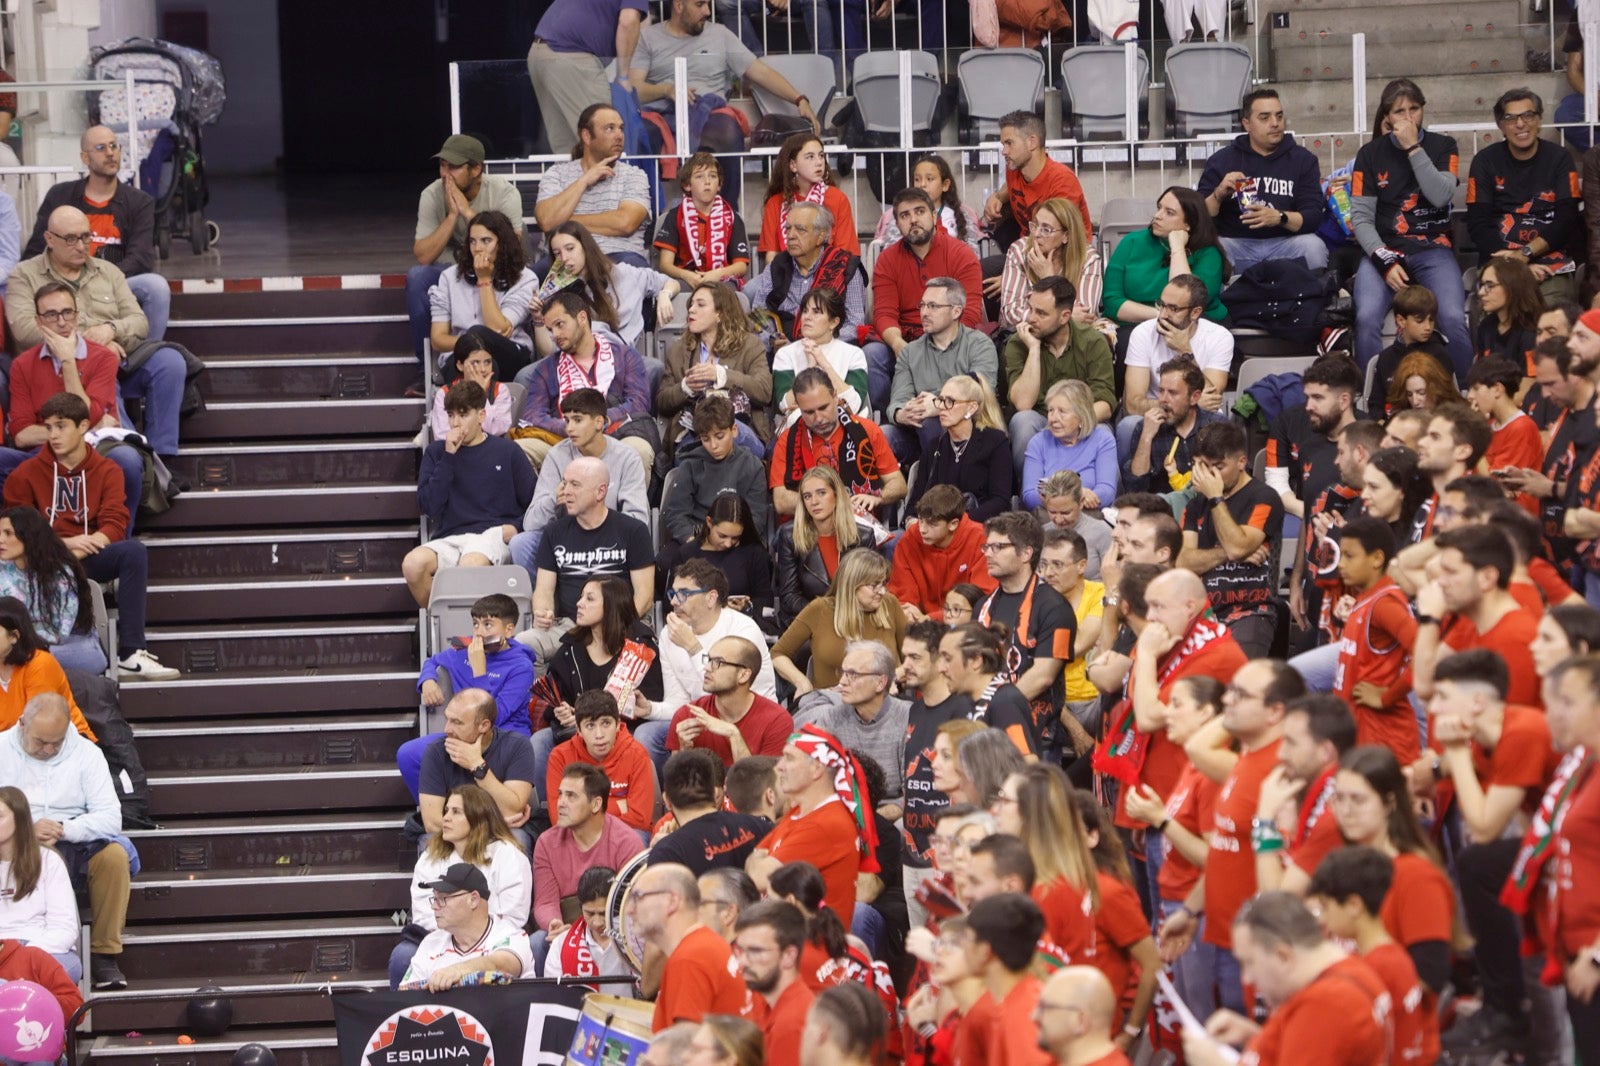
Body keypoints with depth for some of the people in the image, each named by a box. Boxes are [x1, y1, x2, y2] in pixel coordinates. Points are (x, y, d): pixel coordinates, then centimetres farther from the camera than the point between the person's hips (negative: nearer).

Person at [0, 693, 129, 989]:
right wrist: (27, 831, -21)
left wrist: (65, 829, -20)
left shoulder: (85, 752, 5)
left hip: (73, 845, 2)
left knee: (114, 854, -29)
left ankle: (104, 954, -20)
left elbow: (111, 818, -4)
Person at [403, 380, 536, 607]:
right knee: (413, 564, -31)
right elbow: (429, 505, 2)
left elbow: (535, 505, 11)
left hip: (492, 536, -3)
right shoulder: (436, 452, 16)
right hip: (449, 538, 3)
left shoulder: (507, 452, 11)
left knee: (470, 565, -39)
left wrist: (516, 527, -9)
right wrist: (448, 457, -1)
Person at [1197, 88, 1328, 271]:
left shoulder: (1303, 160, 10)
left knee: (1314, 247, -30)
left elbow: (1313, 215, -2)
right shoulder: (1221, 160, 10)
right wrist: (1218, 195, -14)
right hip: (1236, 243, -1)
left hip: (1284, 243, 1)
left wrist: (1280, 218, -20)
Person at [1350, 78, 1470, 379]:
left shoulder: (1442, 146, 10)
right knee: (1367, 319, -29)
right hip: (1384, 249, 0)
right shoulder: (1370, 154, 9)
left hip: (1432, 249, 0)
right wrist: (1385, 261, -12)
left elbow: (1442, 196, -8)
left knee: (1453, 319, -28)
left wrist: (1413, 148, -10)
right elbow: (1361, 217, 3)